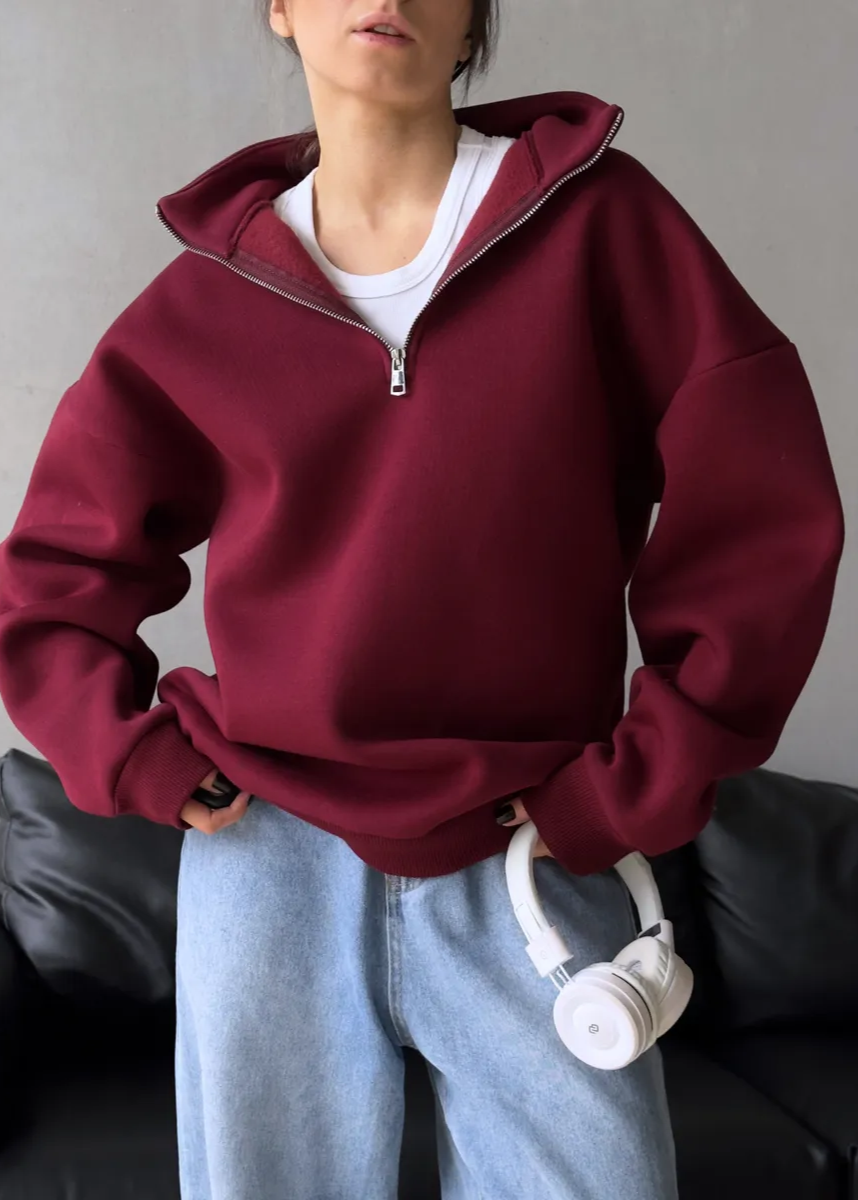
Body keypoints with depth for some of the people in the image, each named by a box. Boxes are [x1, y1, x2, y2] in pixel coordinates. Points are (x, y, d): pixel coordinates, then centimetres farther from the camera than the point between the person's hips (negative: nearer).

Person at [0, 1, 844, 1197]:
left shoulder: (598, 221, -2)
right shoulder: (204, 299, 3)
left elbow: (763, 520, -4)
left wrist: (640, 785, -6)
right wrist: (142, 762, 0)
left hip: (534, 864, -1)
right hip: (272, 858, 2)